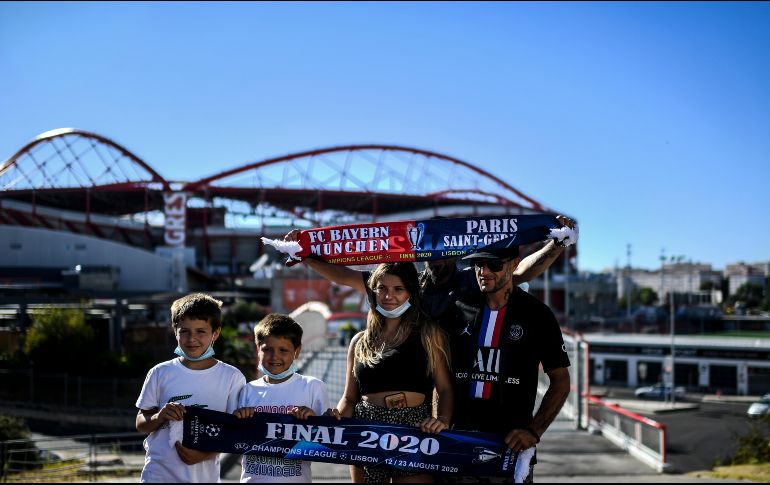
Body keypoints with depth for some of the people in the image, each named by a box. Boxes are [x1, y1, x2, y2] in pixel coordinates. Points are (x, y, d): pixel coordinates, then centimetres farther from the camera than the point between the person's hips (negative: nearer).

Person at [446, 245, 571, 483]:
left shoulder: (536, 314, -1)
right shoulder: (461, 308, 7)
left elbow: (560, 381, 0)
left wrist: (534, 431, -11)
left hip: (512, 441, -2)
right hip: (459, 439, 3)